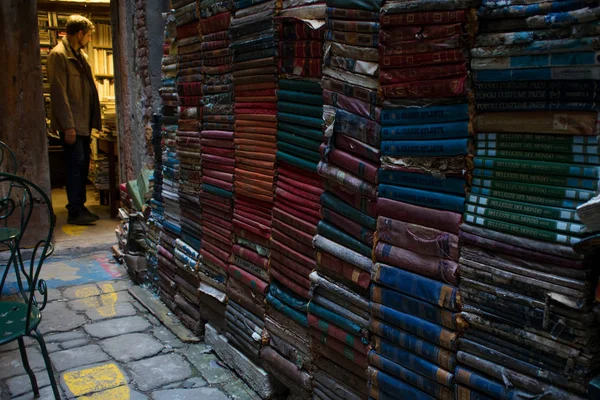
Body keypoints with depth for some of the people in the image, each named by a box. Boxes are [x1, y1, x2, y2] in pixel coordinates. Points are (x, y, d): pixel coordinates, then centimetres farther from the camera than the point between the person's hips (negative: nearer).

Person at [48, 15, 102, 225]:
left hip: (84, 122, 8)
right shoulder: (59, 55, -10)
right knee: (76, 164, -6)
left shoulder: (81, 55, 18)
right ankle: (75, 212, 0)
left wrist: (93, 118, 13)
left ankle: (79, 205, 21)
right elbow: (59, 93, -16)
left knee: (82, 165, 11)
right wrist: (68, 126, -19)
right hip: (71, 123, -8)